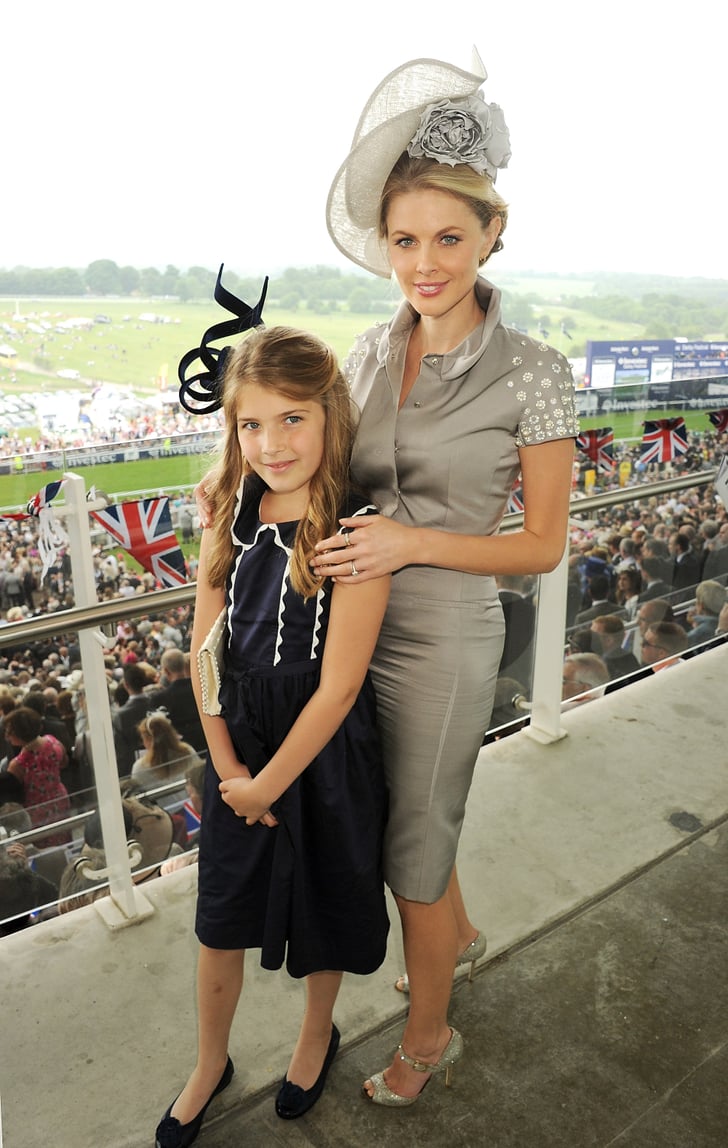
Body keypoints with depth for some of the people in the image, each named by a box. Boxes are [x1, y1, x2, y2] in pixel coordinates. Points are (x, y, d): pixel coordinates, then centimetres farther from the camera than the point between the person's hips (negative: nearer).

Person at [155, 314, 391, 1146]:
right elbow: (206, 650, -4)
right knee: (221, 917, 20)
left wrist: (269, 785, -12)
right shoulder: (231, 515, -8)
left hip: (325, 753, -4)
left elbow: (336, 688, -21)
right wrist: (228, 767, -7)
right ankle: (210, 1065, 48)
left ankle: (317, 1034, 53)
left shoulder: (355, 531, -24)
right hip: (238, 742, 4)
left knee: (323, 912, 21)